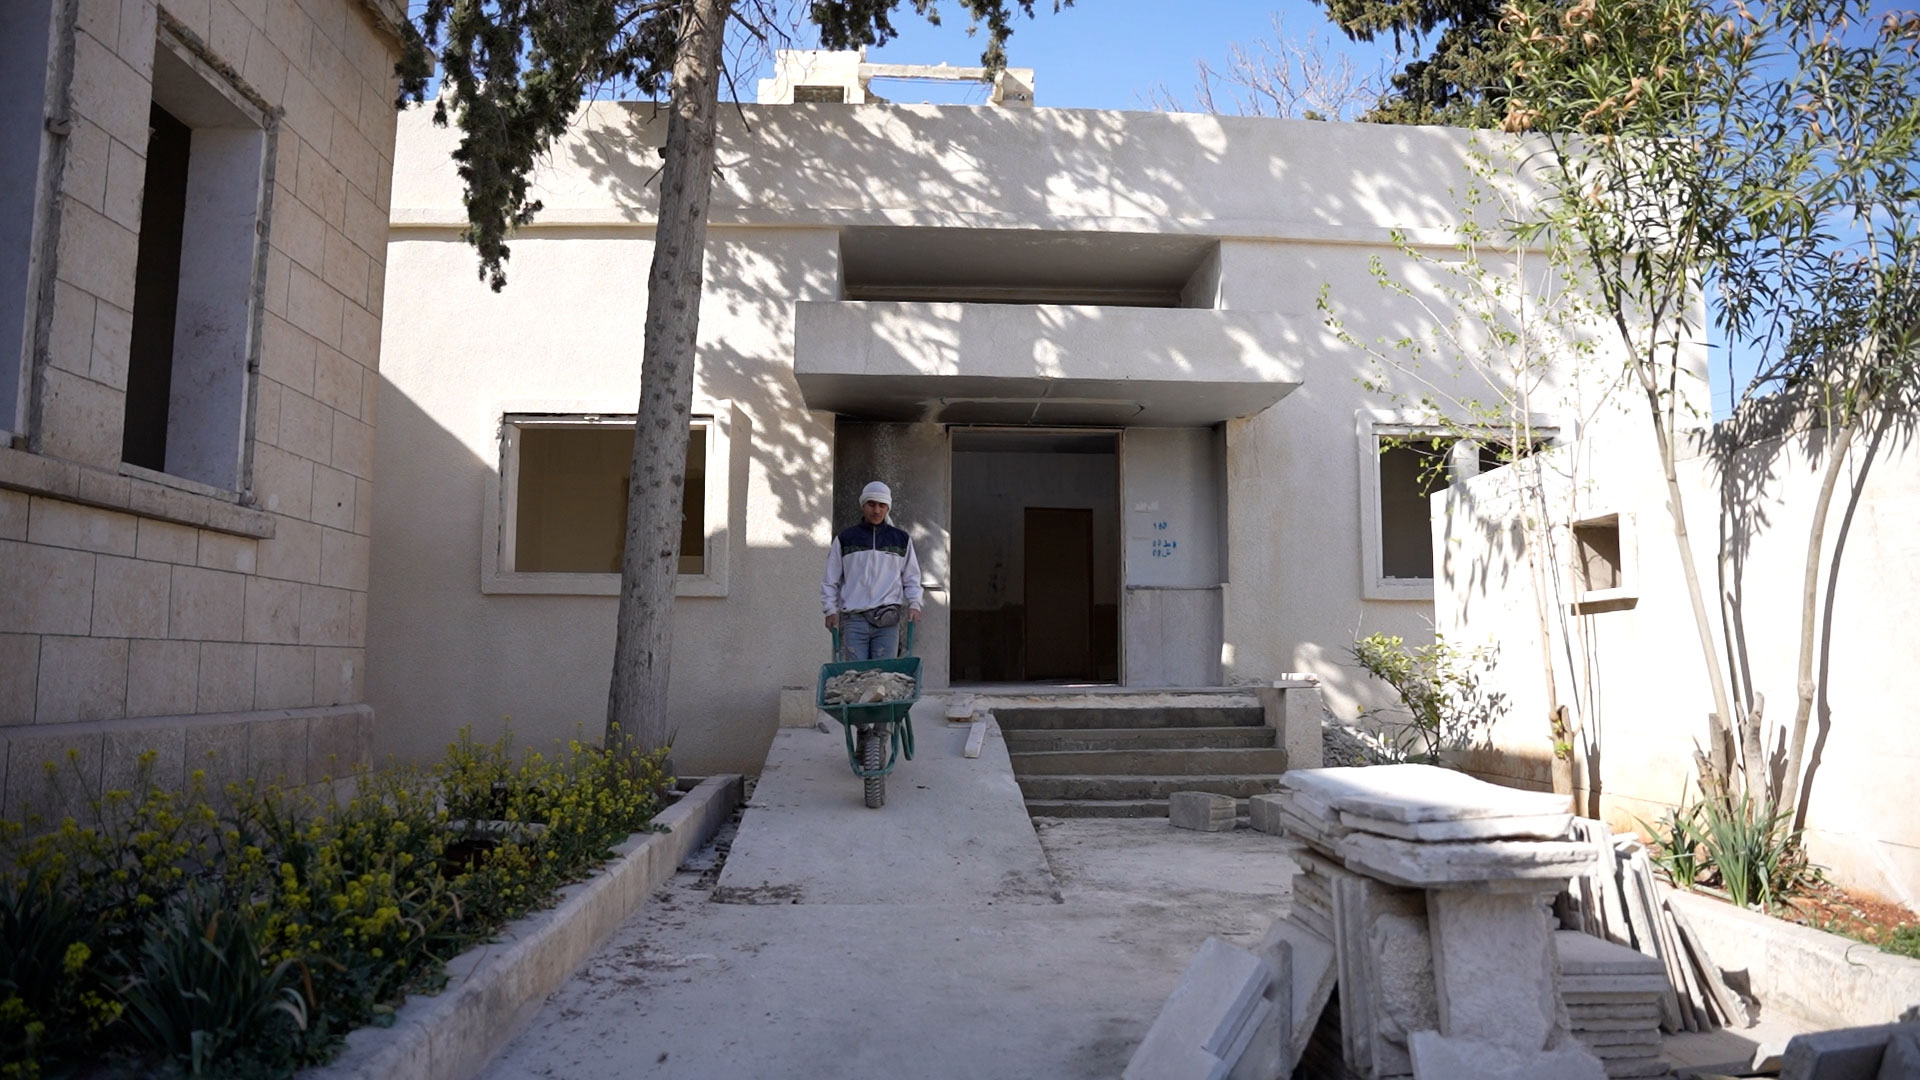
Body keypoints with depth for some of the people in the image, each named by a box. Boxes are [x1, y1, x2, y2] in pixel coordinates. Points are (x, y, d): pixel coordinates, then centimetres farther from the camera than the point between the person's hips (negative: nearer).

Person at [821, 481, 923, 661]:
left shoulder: (901, 539, 13)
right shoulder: (845, 539, 10)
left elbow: (912, 577, 16)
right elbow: (830, 579, 12)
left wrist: (914, 604, 1)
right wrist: (831, 609, 2)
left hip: (888, 620, 1)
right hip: (854, 618, 0)